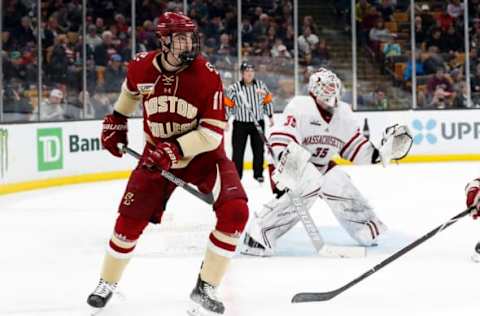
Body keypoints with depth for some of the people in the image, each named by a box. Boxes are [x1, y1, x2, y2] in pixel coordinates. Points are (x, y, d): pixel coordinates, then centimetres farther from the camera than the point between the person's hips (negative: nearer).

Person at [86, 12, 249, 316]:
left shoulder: (207, 75, -23)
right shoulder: (142, 67, -13)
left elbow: (213, 132, -24)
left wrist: (176, 149, -33)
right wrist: (116, 120, 20)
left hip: (203, 153, -2)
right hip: (158, 153, 2)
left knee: (235, 211, -22)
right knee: (131, 219, 1)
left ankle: (205, 288, -8)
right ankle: (107, 283, 28)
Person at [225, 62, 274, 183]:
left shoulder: (261, 85, 0)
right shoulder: (234, 88, -8)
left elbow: (267, 100, 12)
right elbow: (228, 105, -2)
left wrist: (270, 116, 14)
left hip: (258, 123, 2)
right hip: (240, 124, -2)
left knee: (258, 149, 8)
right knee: (238, 150, -1)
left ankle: (258, 173, 21)